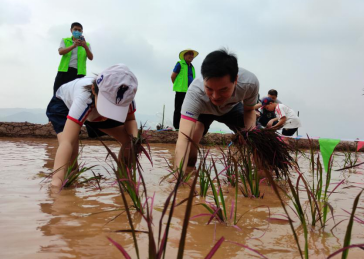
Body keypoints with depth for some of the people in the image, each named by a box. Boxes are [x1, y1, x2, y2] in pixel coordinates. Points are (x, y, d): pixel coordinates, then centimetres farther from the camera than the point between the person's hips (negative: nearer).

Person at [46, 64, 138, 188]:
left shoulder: (126, 98, -34)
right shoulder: (84, 99, -48)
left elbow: (130, 120, -13)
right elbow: (67, 142, -54)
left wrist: (135, 138, -35)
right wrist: (57, 180, -65)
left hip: (94, 110, 4)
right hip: (64, 104, -4)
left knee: (129, 140, -9)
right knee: (72, 149, -30)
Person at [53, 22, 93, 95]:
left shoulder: (86, 44, 15)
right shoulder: (65, 41, 14)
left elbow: (91, 58, -1)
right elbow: (61, 52, -6)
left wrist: (85, 47, -19)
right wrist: (74, 45, -22)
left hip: (78, 73, 0)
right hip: (64, 71, 0)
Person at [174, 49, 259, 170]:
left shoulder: (250, 82, -37)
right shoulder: (196, 92, -47)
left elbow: (249, 110, -14)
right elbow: (184, 138, -56)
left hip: (232, 107, 3)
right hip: (202, 110, -2)